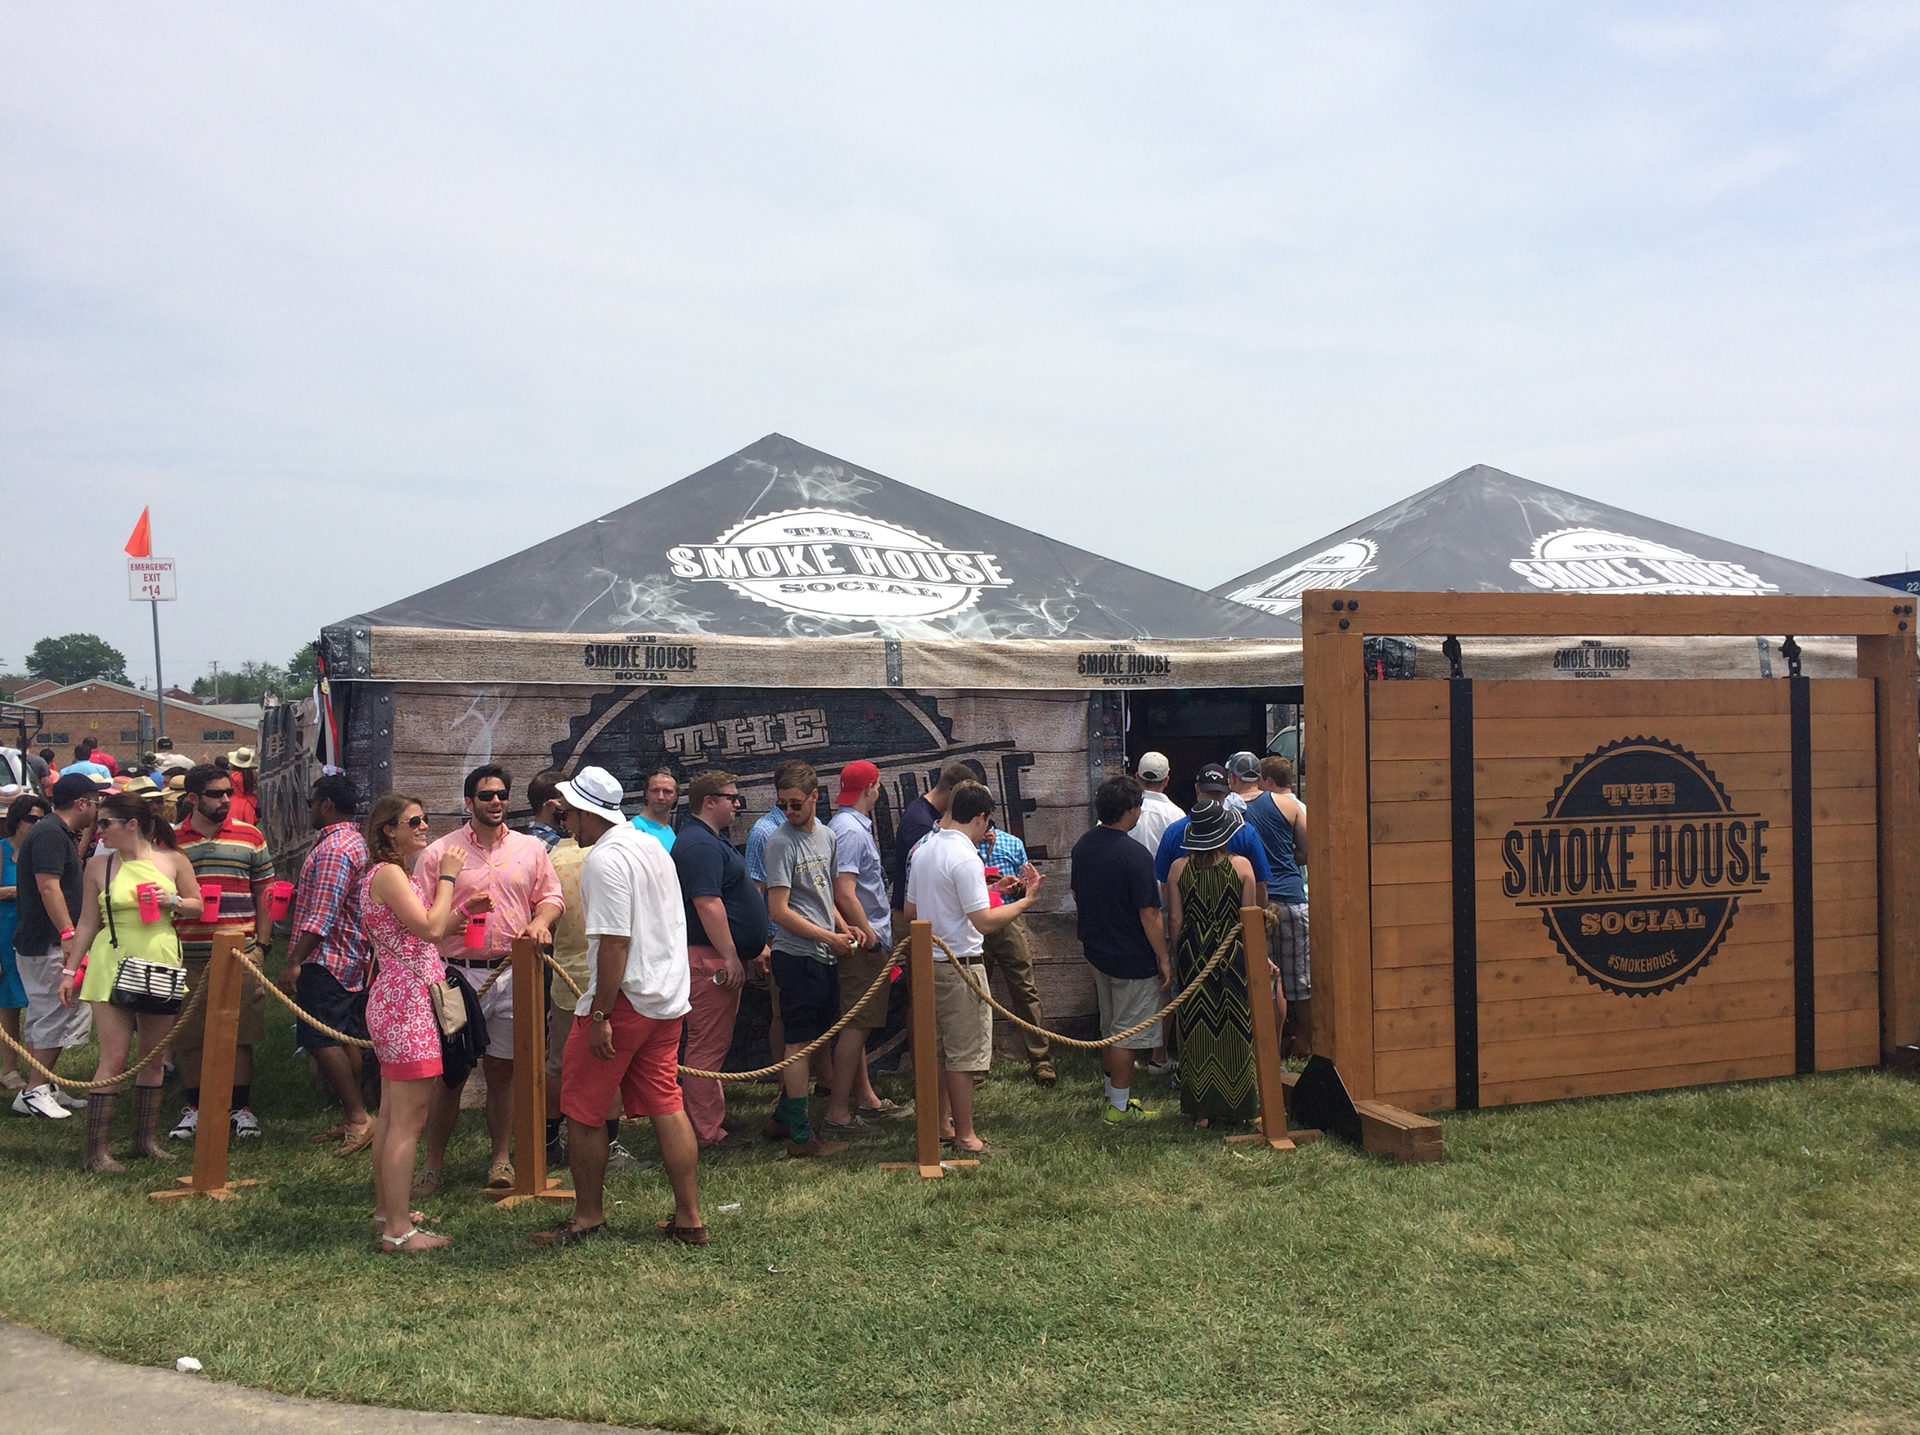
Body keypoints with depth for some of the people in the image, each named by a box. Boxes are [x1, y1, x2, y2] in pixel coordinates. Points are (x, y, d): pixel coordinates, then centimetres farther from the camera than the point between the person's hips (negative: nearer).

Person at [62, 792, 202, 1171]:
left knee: (154, 1058, 9)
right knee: (113, 1059, -7)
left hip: (161, 966, 2)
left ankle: (144, 1139, 21)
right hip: (113, 966, -2)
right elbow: (87, 923, 8)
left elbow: (197, 906, 9)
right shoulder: (99, 866, 2)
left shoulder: (172, 860, 1)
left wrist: (171, 901, -11)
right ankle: (95, 1151, -3)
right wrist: (71, 971, 7)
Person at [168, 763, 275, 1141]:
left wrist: (263, 943, 3)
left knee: (240, 1033, 4)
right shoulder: (171, 841, 6)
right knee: (188, 1035, 6)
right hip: (188, 955, 1)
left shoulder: (250, 837, 6)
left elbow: (263, 894, 9)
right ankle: (193, 1107, 21)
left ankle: (241, 1107, 16)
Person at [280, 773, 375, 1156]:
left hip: (326, 958, -10)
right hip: (354, 958, 10)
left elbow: (322, 916, -23)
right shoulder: (357, 841, 16)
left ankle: (358, 1117, -11)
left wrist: (294, 961, -22)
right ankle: (353, 1117, 17)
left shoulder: (332, 849, -17)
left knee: (320, 1039, -9)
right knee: (345, 1038, 12)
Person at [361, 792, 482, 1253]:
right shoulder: (388, 874, -15)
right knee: (410, 1118, -9)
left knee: (392, 1113, 18)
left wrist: (464, 910, 11)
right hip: (407, 1004, -11)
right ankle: (398, 1231, -6)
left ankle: (386, 1208, 29)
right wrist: (447, 877, -13)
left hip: (394, 1002, 11)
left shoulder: (398, 874, 17)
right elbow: (430, 929, -23)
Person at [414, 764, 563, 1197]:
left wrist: (541, 921, -7)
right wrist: (462, 913, -16)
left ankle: (501, 1157, 18)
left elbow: (551, 895, 14)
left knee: (502, 1068, 8)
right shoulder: (439, 852, 2)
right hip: (458, 972, -2)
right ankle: (434, 1161, 13)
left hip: (513, 971, 2)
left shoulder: (530, 848, 10)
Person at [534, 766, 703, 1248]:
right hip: (668, 998, 9)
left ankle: (588, 1217, 16)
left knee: (582, 1110, 6)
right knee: (666, 1105, 11)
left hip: (623, 999, -9)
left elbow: (615, 941, -23)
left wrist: (600, 1015, -20)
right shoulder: (654, 847, 12)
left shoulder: (604, 860, -16)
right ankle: (689, 1219, 13)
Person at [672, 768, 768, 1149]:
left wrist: (753, 946, 26)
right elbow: (707, 904, -23)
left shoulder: (712, 840, 19)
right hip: (710, 958, -12)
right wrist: (730, 957, -22)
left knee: (713, 1043, 16)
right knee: (708, 1045, -6)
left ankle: (709, 1123, 24)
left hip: (721, 956, 12)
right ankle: (707, 1132, -2)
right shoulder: (700, 844, -17)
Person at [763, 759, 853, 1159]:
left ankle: (786, 1112, 29)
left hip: (824, 956, 8)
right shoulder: (781, 843, -14)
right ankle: (801, 1135, 2)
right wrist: (831, 938, -13)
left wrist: (843, 926, 5)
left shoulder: (826, 836, 11)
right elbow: (780, 911, -17)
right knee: (799, 1042, -3)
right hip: (797, 956, -8)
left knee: (809, 1040, 16)